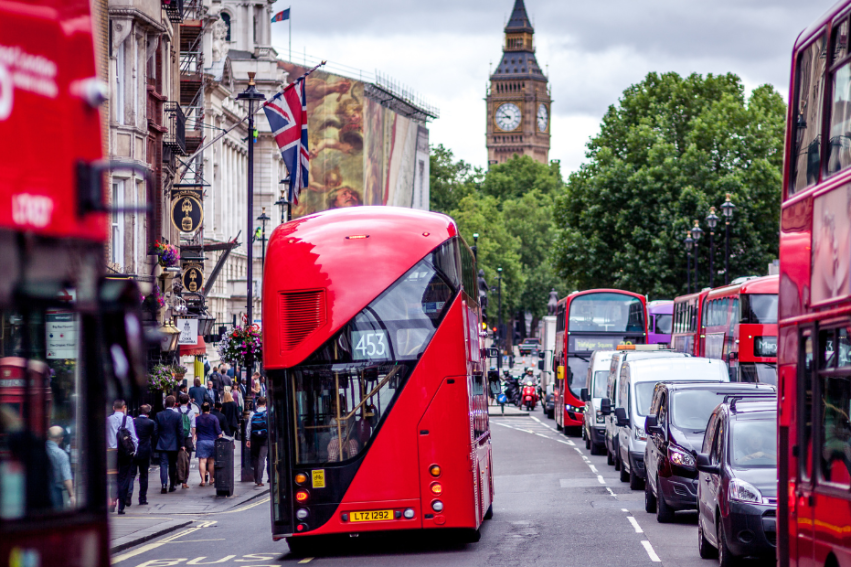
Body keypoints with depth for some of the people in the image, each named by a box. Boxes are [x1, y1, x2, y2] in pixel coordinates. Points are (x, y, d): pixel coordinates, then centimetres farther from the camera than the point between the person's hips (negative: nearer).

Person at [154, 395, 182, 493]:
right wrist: (181, 445, 4)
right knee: (172, 465, 11)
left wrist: (156, 443, 10)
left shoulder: (159, 415, -3)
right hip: (174, 445, 0)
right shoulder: (177, 416, -7)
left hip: (162, 445, 0)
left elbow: (156, 431, 1)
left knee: (163, 464, -2)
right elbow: (180, 431, -5)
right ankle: (172, 486, 17)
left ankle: (164, 485, -16)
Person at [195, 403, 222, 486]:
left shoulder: (197, 419, 3)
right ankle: (211, 479, 23)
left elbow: (195, 432, 12)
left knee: (202, 461, -6)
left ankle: (203, 480, -17)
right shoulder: (214, 418, 0)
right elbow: (218, 432, -1)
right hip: (212, 441, 1)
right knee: (211, 461, 13)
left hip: (201, 442, -1)